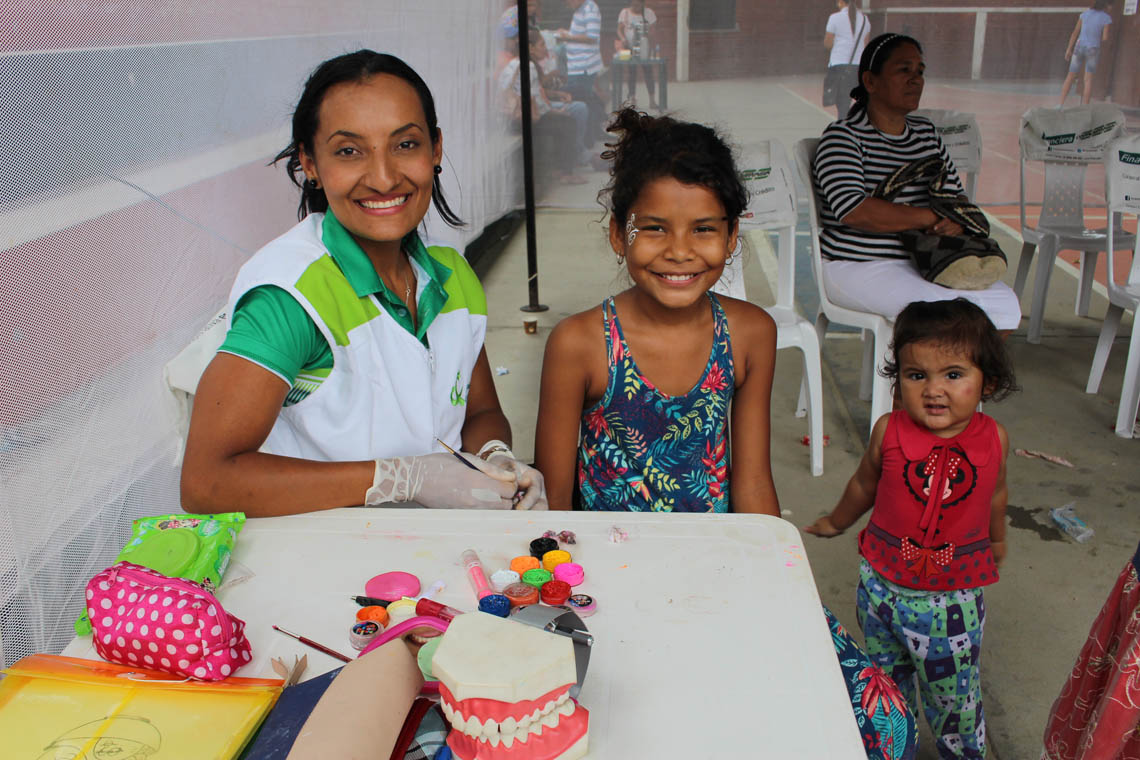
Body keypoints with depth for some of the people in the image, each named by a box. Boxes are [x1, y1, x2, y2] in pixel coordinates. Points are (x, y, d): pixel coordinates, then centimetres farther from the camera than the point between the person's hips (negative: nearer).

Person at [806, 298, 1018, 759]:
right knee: (885, 687, 20)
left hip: (955, 599, 0)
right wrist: (836, 523, 22)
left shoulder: (993, 439, -11)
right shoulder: (889, 431, -14)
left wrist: (996, 541, 27)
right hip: (882, 586, 1)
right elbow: (864, 485, 6)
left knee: (954, 697, 14)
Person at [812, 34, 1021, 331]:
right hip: (859, 266, -7)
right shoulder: (843, 136, -8)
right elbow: (854, 211, -23)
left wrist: (957, 221, -8)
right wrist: (933, 218, -18)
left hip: (924, 261, 7)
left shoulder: (927, 133, 15)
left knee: (1007, 302, -12)